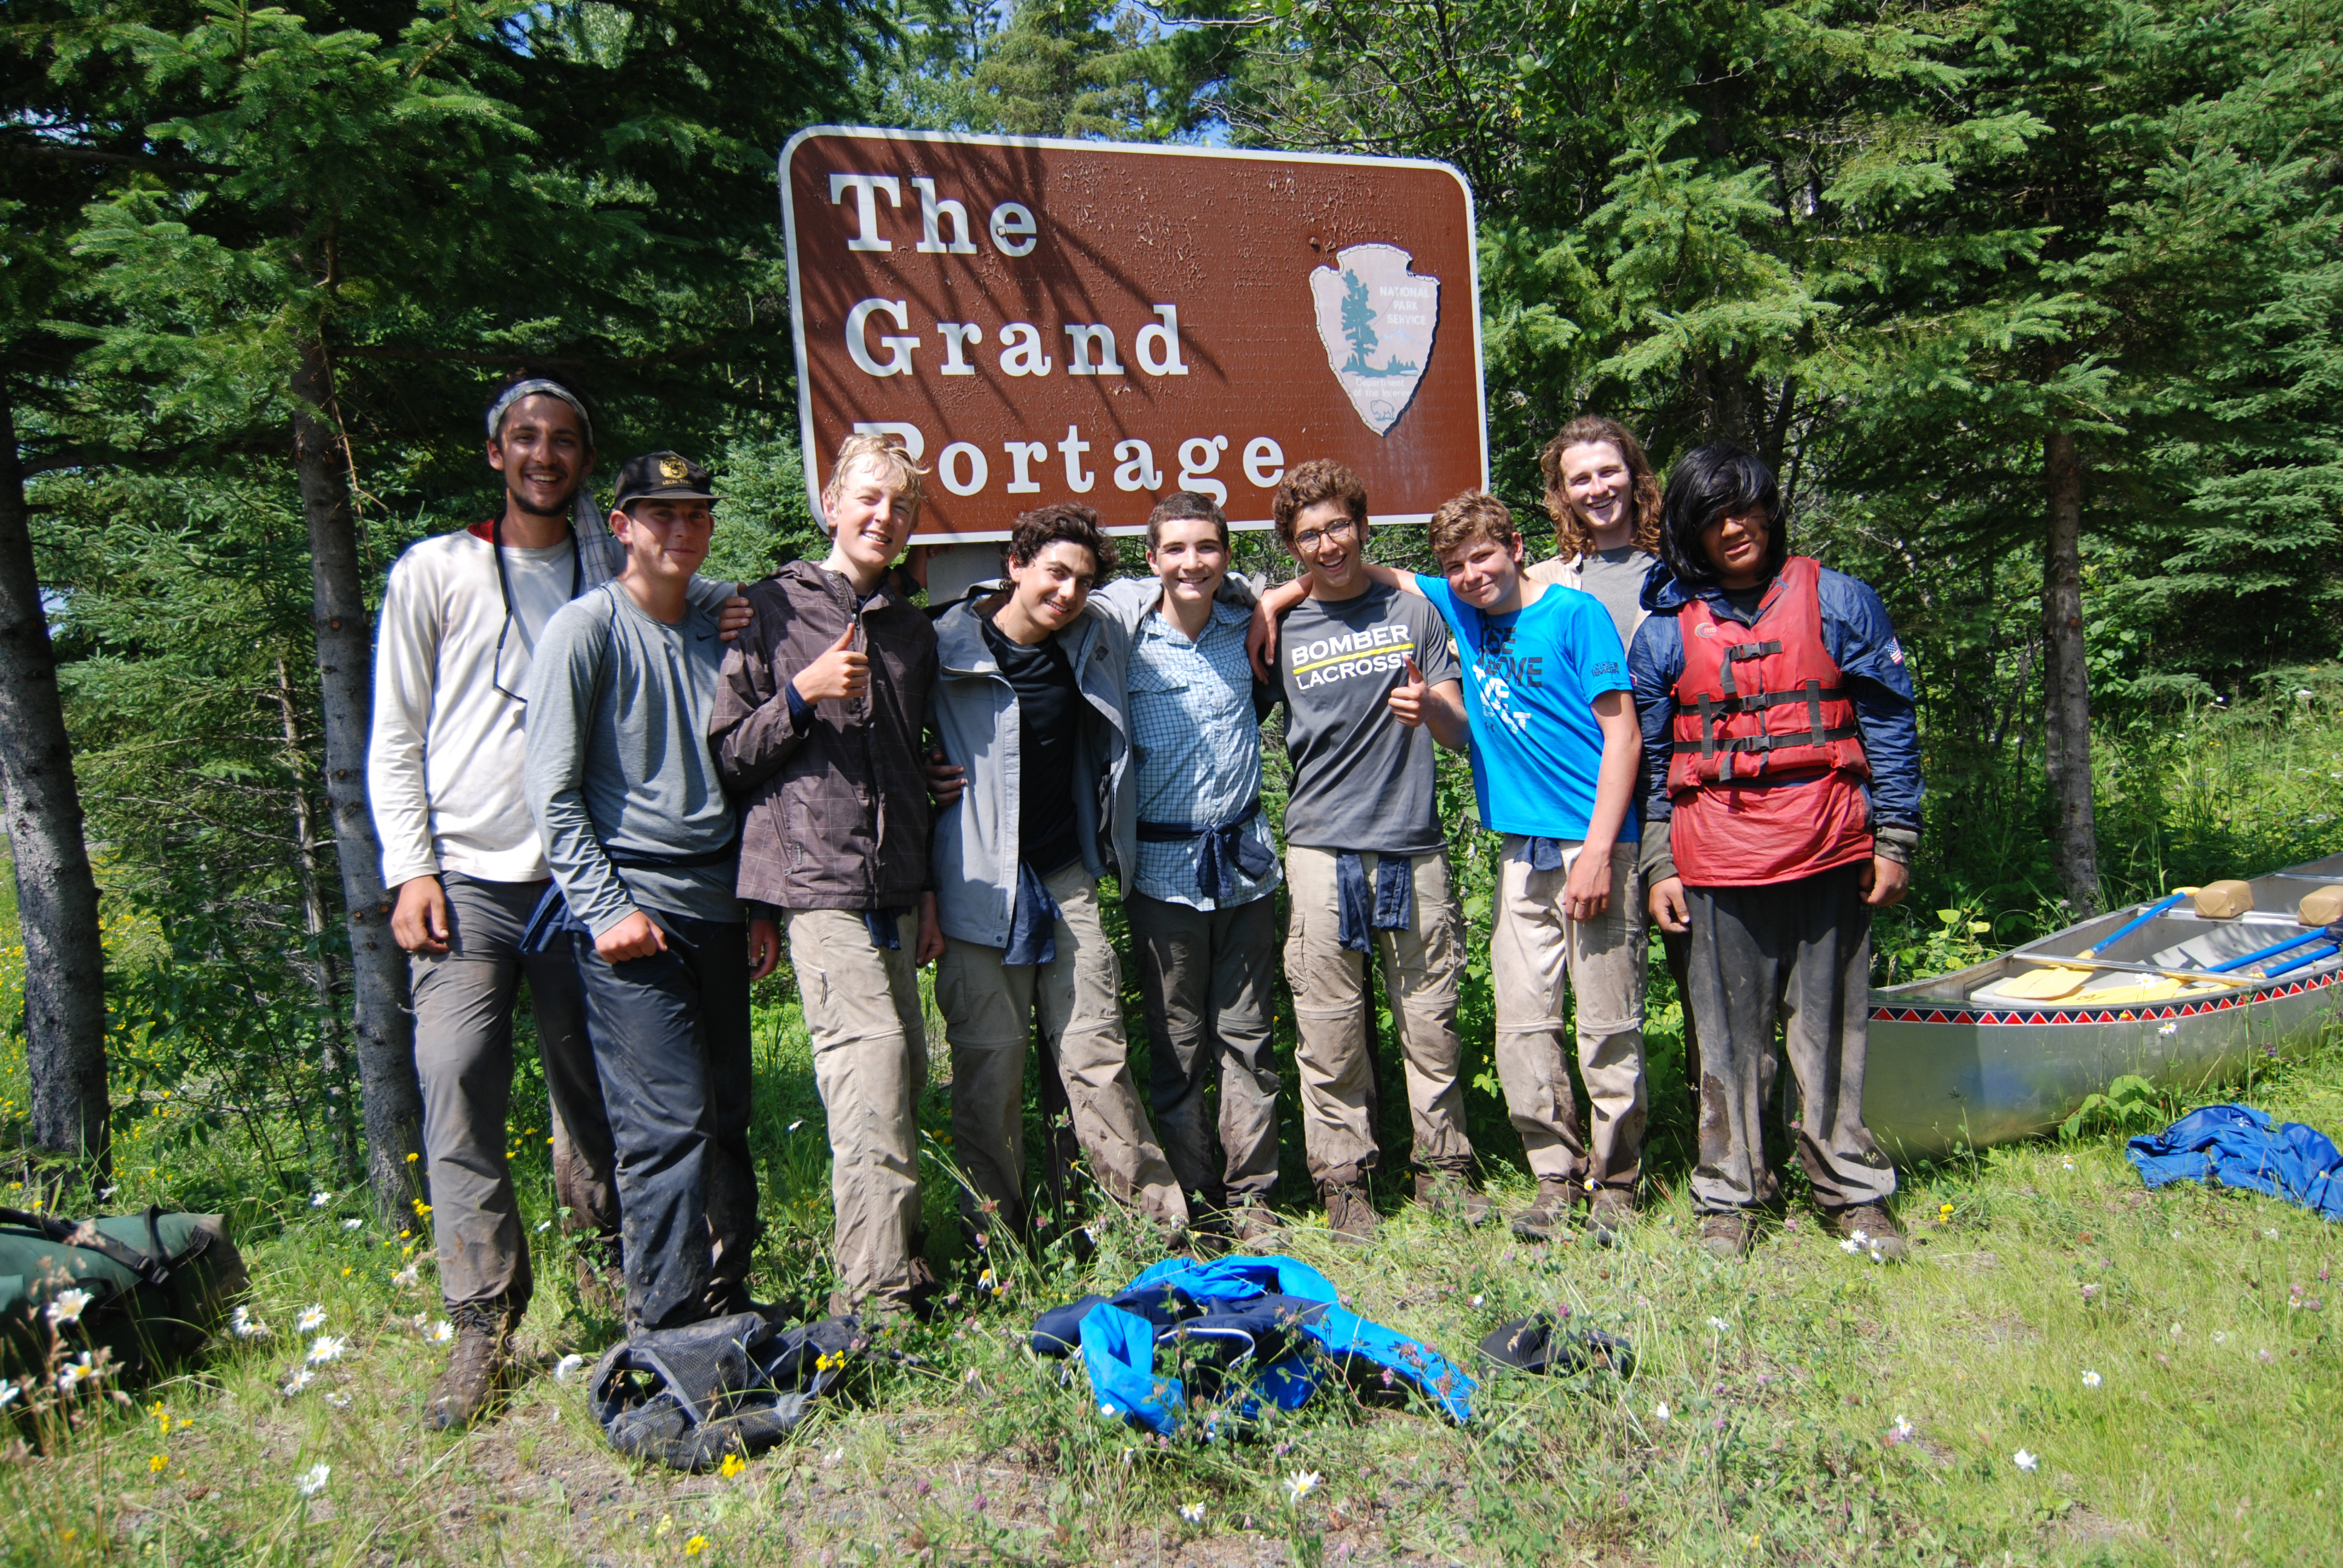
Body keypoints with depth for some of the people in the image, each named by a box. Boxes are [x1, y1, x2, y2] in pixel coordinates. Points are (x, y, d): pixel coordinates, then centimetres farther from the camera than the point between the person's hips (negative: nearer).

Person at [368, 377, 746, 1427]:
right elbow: (394, 740, 6)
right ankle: (484, 1328, -1)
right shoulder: (434, 572, 7)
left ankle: (605, 1270, 26)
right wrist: (410, 870, -5)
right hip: (468, 876, -1)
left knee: (590, 1083, 8)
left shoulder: (615, 571, 11)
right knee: (458, 1082, -10)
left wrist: (731, 605, 1)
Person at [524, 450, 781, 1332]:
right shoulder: (587, 628, -2)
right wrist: (606, 906, -12)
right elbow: (553, 789, -6)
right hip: (629, 911, -6)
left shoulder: (718, 632, 15)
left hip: (716, 909, 6)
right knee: (669, 1125, -9)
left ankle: (728, 1309, 22)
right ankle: (671, 1336, 2)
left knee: (726, 1117, 9)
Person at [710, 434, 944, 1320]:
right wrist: (802, 696, -16)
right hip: (818, 880, -6)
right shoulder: (774, 609, 1)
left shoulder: (912, 630, 18)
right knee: (871, 1059, -16)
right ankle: (875, 1296, -11)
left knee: (903, 1069, 9)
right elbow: (728, 755, -1)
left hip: (896, 889, 6)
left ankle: (890, 1263, 25)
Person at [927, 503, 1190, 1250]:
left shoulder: (1099, 642, 4)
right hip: (979, 886, -3)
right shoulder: (947, 647, -7)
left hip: (1069, 880, 3)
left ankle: (1155, 1214, 15)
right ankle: (993, 1236, 18)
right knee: (989, 1061, 3)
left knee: (1096, 1052, 5)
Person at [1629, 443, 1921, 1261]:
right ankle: (1729, 1194, 19)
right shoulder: (1666, 630, 7)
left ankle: (1854, 1191, 21)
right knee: (1731, 1031, 6)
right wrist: (1658, 864, 5)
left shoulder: (1839, 601, 6)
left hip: (1828, 852, 0)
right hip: (1718, 858, 0)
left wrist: (1894, 839, 1)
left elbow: (1890, 721, 6)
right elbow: (1650, 756, 9)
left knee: (1832, 1024, 7)